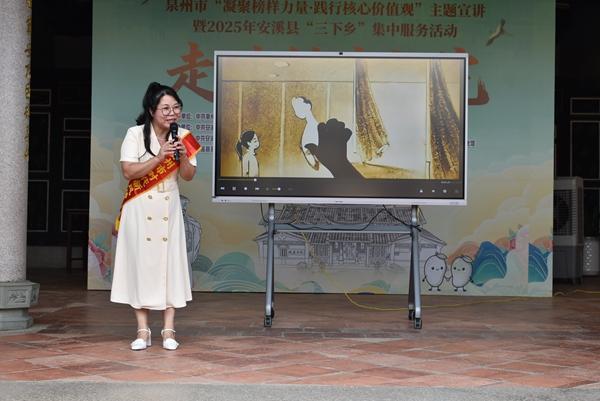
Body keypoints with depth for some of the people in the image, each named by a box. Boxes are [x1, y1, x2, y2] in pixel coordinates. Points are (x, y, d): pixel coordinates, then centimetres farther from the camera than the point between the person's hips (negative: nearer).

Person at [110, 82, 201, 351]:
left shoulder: (181, 137, 3)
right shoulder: (135, 134, -7)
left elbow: (189, 176, 4)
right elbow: (129, 172, -15)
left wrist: (183, 157, -15)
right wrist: (159, 157, -23)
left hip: (169, 209, 3)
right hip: (140, 209, -3)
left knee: (170, 263, -2)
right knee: (141, 263, -3)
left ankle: (168, 330, 1)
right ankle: (143, 331, 1)